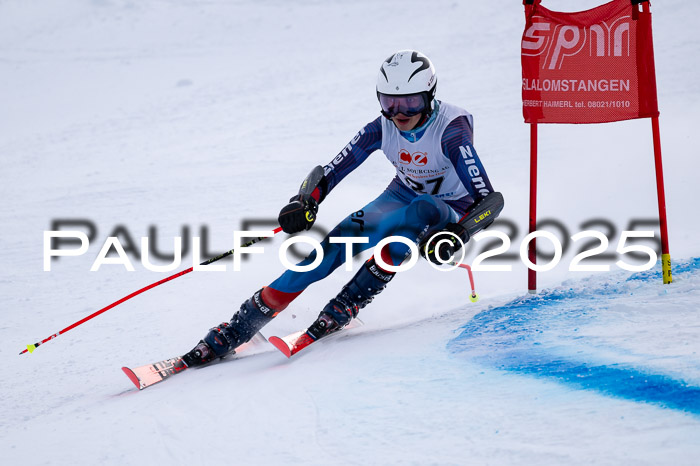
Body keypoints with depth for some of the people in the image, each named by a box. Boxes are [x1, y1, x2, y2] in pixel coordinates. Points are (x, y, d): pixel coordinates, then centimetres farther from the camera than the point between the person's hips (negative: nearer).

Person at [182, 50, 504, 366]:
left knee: (422, 210, -39)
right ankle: (237, 329, -21)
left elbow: (489, 199, -35)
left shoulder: (451, 130, -29)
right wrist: (305, 203, -31)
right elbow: (330, 173, -11)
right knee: (340, 241, -22)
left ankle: (347, 304, -29)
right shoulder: (383, 128, -16)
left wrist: (456, 236, -51)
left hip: (448, 214, -3)